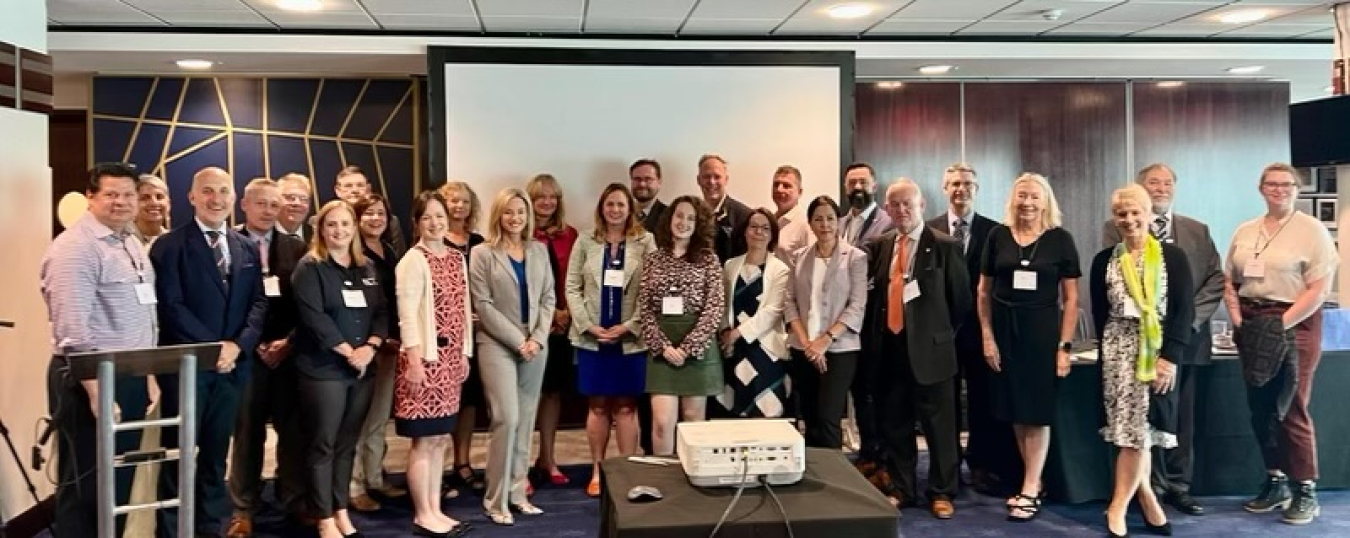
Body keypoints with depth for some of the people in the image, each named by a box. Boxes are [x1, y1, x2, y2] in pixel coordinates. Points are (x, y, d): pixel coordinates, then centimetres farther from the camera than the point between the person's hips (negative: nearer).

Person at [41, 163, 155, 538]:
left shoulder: (132, 243, 14)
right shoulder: (75, 247, -15)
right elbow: (73, 329, -21)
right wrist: (96, 391, -24)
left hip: (131, 376, 9)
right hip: (94, 380, -9)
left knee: (120, 483, 16)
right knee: (87, 487, 1)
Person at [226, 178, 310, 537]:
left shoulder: (296, 249, 9)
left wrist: (289, 341, -6)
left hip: (289, 352, 3)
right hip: (245, 351, -2)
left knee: (293, 429, 7)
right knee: (247, 432, 4)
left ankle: (294, 500, 19)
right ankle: (244, 508, 14)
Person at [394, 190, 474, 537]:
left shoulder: (457, 259, 12)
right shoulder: (413, 260, -9)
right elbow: (408, 315, -14)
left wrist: (465, 355, 13)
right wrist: (414, 361, -18)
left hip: (451, 358, 7)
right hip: (427, 357, -7)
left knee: (441, 437, 12)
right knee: (424, 439, -1)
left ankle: (434, 509, 20)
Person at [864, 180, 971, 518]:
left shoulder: (946, 246, -5)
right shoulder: (879, 246, 8)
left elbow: (960, 298, -1)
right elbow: (866, 288, 13)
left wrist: (942, 335, 2)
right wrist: (873, 334, 3)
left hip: (929, 349, -4)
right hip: (890, 348, 4)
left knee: (939, 426, 5)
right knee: (894, 425, 13)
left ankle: (942, 493, 19)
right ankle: (901, 489, 27)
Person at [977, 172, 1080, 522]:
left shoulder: (1060, 239, -4)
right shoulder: (998, 236, 1)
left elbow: (1071, 298, -2)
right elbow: (984, 291, 6)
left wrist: (1065, 345, -7)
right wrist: (987, 337, -1)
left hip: (1043, 330, -2)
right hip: (1005, 330, 2)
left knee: (1038, 410, 3)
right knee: (1015, 410, 8)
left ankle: (1029, 490, 10)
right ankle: (1035, 484, 20)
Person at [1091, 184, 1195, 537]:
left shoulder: (1173, 257, 0)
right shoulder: (1104, 261, 5)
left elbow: (1185, 311, -4)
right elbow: (1099, 315, 8)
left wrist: (1169, 356, -12)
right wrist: (1108, 353, 2)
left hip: (1161, 353, -1)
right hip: (1119, 353, 1)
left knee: (1141, 430, -2)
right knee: (1134, 430, 0)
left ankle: (1118, 508, 6)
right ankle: (1146, 498, 14)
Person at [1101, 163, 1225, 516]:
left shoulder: (1197, 231, 13)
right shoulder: (1117, 229, 1)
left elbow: (1216, 278, 7)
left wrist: (1191, 316, -8)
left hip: (1188, 336, 4)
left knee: (1183, 416, 10)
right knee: (1157, 414, 1)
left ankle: (1178, 485, 20)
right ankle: (1155, 486, 11)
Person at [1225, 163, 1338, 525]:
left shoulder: (1313, 231, -5)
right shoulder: (1245, 231, 11)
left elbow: (1319, 289, -11)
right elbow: (1230, 281, 14)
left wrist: (1281, 324, -16)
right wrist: (1236, 318, -1)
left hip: (1294, 325, -5)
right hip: (1251, 327, 5)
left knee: (1291, 410, -5)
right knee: (1260, 410, 9)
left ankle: (1306, 492, 7)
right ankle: (1276, 483, 21)